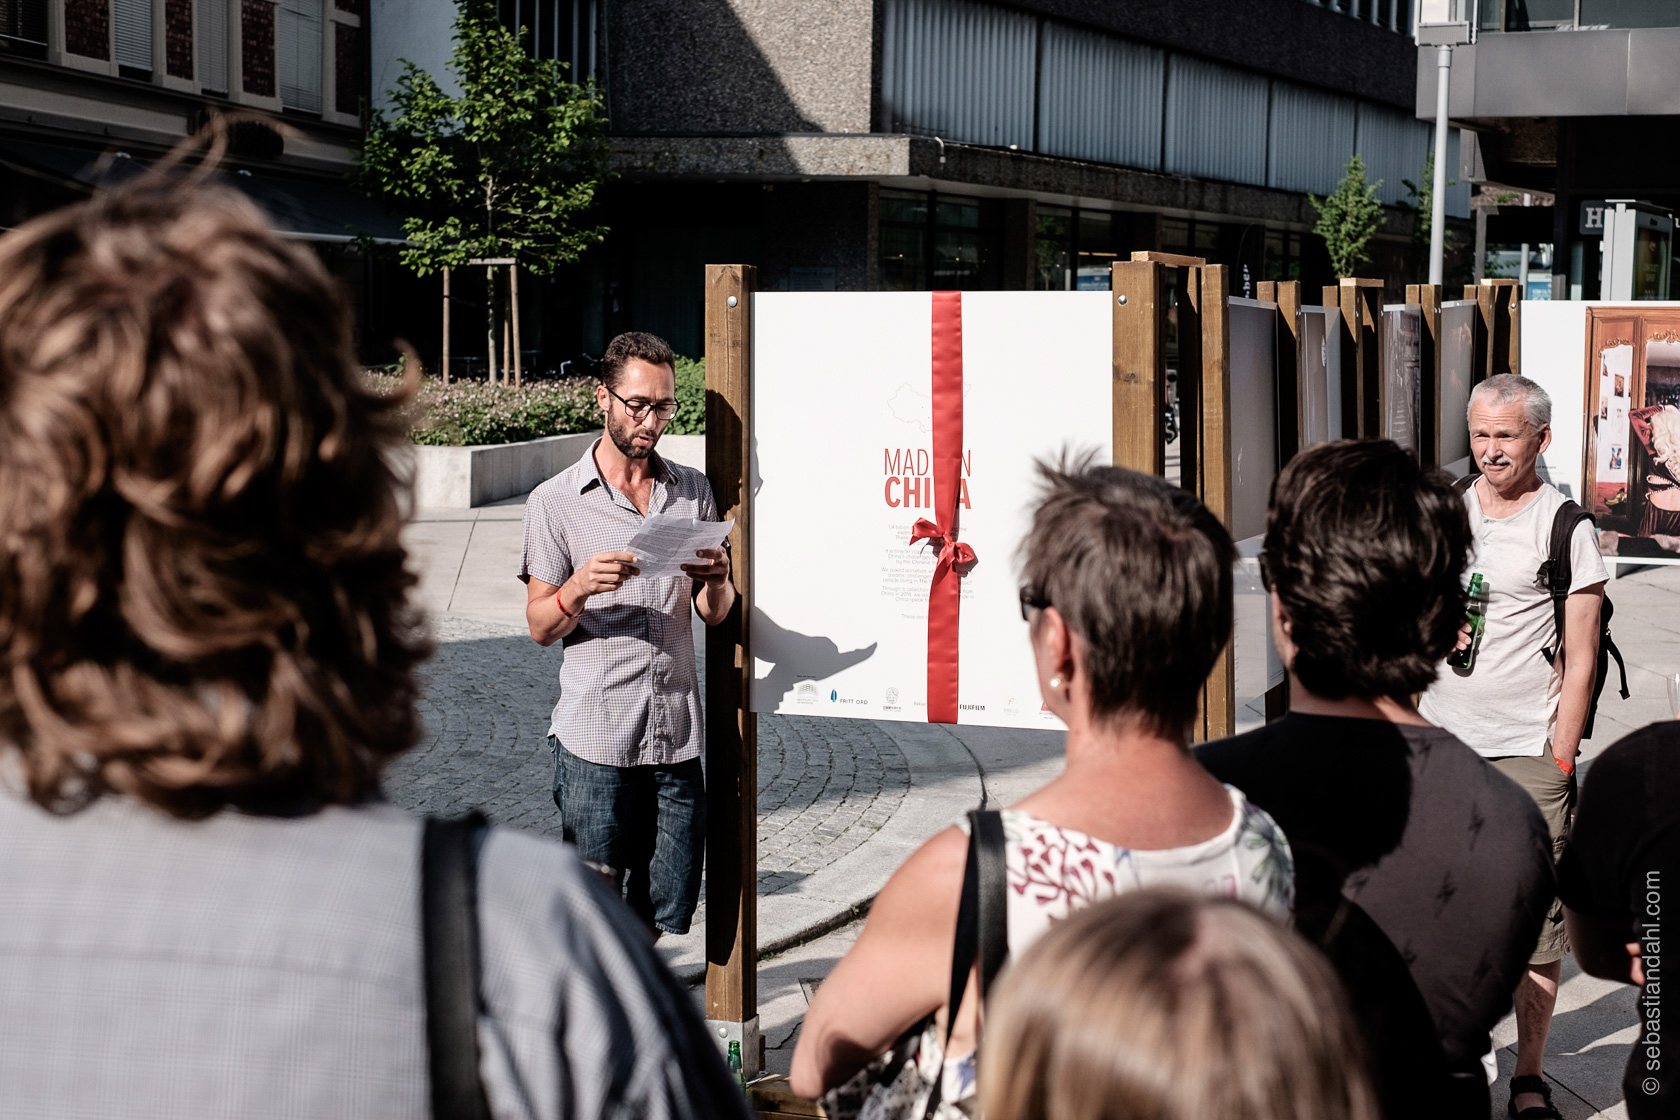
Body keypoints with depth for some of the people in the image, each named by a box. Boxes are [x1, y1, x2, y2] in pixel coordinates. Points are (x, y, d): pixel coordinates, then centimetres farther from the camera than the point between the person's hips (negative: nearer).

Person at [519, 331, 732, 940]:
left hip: (678, 737, 4)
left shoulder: (694, 491, 12)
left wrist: (716, 579, -10)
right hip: (595, 742, -3)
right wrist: (578, 588, -21)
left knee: (666, 911, 8)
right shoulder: (555, 501, 0)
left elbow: (715, 614, 13)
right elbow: (540, 627, 0)